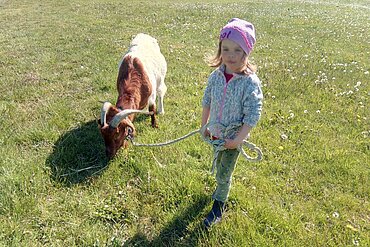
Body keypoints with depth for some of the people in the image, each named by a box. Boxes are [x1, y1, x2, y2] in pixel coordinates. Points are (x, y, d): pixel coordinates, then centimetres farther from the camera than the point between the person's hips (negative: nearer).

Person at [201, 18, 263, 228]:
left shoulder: (251, 83, -24)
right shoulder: (216, 76, -9)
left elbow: (253, 116, -22)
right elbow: (207, 102, 4)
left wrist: (238, 140, -22)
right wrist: (204, 126, 10)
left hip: (234, 137, -5)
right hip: (216, 132, 5)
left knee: (224, 173, 9)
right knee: (218, 166, 26)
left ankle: (219, 205, 32)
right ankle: (222, 188, 55)